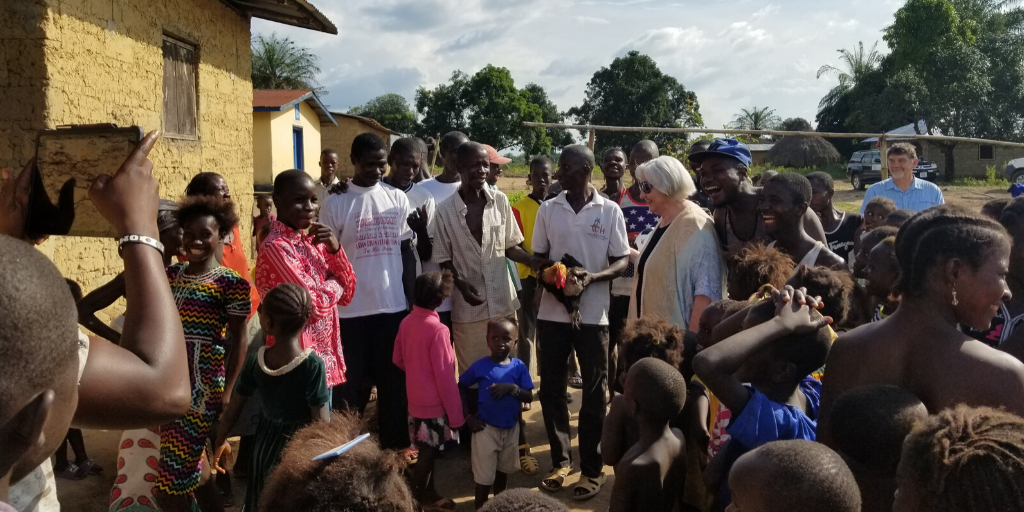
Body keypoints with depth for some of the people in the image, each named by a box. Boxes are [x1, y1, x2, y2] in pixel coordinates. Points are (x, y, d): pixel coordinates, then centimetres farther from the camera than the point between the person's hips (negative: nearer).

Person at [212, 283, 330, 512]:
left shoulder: (255, 360, -13)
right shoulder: (313, 365, -25)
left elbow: (233, 409, -2)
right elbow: (321, 422, -20)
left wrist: (220, 441, 15)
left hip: (267, 442, 4)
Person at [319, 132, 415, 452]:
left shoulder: (398, 199, 5)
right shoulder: (336, 204, -4)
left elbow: (407, 252, 9)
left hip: (394, 306, 3)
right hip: (351, 311, -2)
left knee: (395, 383, 13)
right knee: (351, 388, 8)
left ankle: (395, 446, 28)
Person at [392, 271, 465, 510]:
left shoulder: (407, 322, -1)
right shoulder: (437, 329, -23)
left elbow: (398, 359, 11)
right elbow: (444, 376, -21)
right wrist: (456, 414, -14)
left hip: (416, 400, 8)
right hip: (434, 404, -8)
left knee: (428, 452, 20)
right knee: (428, 455, 5)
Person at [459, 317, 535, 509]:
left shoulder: (518, 366, -8)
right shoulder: (480, 366, -12)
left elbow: (529, 397, -8)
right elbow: (461, 387, 0)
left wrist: (512, 388, -26)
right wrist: (468, 416, -6)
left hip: (511, 428, 3)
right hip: (487, 428, -3)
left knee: (503, 471, 23)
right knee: (484, 477, 3)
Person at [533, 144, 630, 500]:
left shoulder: (610, 211, -3)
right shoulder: (547, 209, 4)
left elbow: (622, 262, -1)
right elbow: (538, 256, 10)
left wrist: (592, 277, -19)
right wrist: (548, 271, -12)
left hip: (592, 313, -2)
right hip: (551, 312, 3)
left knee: (594, 392, 6)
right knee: (551, 388, 8)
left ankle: (592, 469, 18)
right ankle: (560, 460, 25)